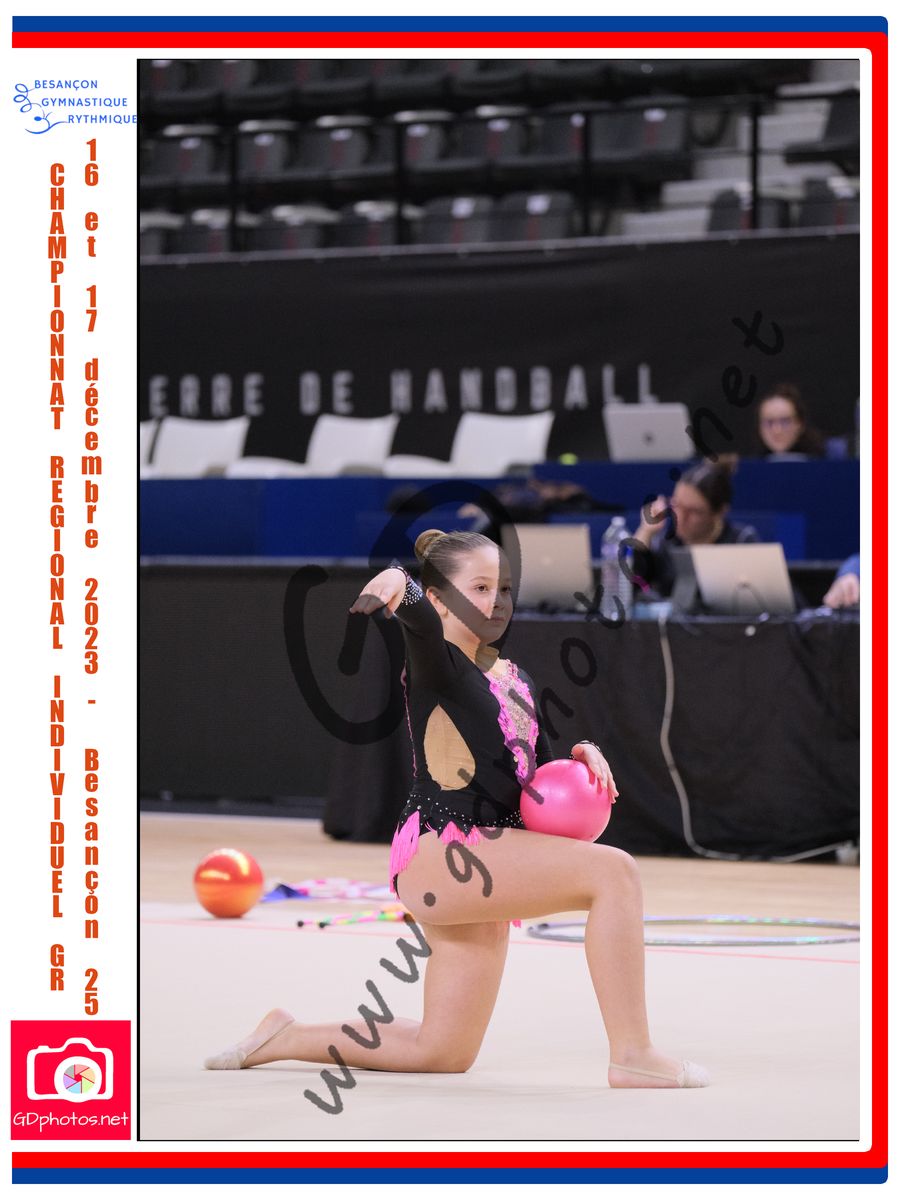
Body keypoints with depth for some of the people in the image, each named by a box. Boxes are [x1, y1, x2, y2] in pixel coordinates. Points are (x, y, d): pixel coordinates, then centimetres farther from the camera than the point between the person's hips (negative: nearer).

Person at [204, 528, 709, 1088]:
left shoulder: (517, 680, 18)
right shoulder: (436, 666, -6)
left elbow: (540, 763, 27)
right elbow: (424, 625, -29)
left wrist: (583, 753, 3)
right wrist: (400, 587, -53)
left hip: (483, 870, 9)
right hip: (438, 852, -9)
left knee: (443, 1054, 11)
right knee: (613, 870, -24)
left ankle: (283, 1038, 25)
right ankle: (634, 1055, -27)